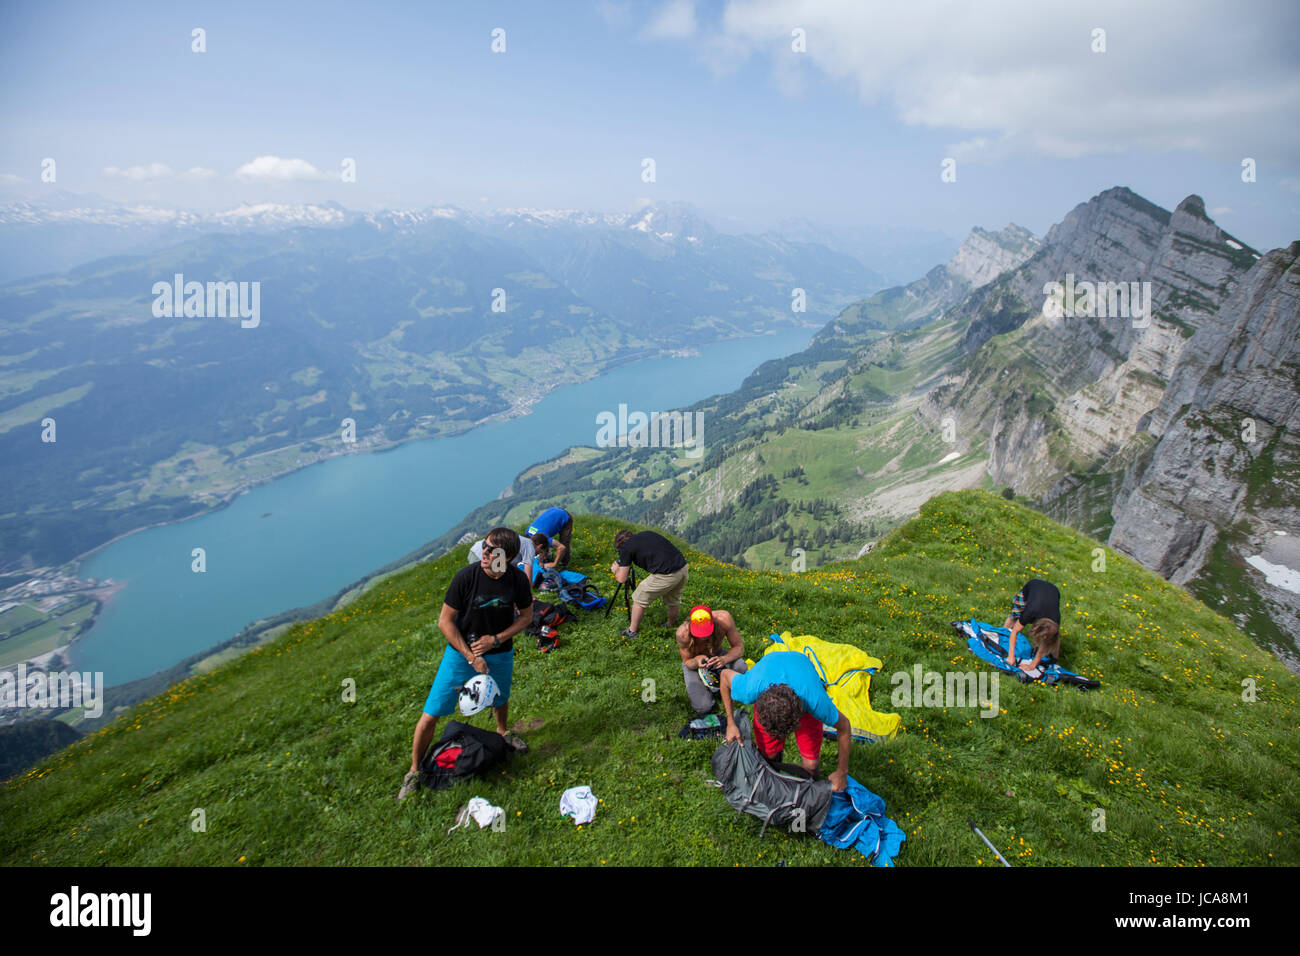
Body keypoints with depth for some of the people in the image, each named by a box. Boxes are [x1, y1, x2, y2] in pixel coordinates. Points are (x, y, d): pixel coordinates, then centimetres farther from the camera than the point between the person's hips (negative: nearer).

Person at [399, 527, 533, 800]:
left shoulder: (518, 579, -17)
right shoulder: (467, 576, -25)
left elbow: (526, 616, -2)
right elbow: (445, 621, -16)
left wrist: (496, 639, -15)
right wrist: (470, 656, -19)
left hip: (500, 654, 3)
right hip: (461, 653, -2)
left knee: (500, 699, 27)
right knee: (430, 716, -2)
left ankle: (503, 732, 61)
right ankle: (414, 771, 20)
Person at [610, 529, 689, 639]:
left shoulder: (626, 547, 5)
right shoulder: (647, 534, 23)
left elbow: (621, 578, 8)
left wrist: (615, 570, 27)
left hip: (666, 575, -7)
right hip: (683, 568, 7)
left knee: (639, 599, 15)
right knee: (673, 600, 31)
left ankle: (632, 632, 29)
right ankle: (671, 626, 51)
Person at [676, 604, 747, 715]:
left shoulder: (723, 618, -32)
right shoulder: (682, 633, -33)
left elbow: (739, 647, -20)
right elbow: (687, 662, -16)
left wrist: (724, 659, -41)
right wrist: (697, 661, -41)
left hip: (717, 655, 2)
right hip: (694, 662, -2)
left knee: (742, 668, -31)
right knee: (703, 707, -21)